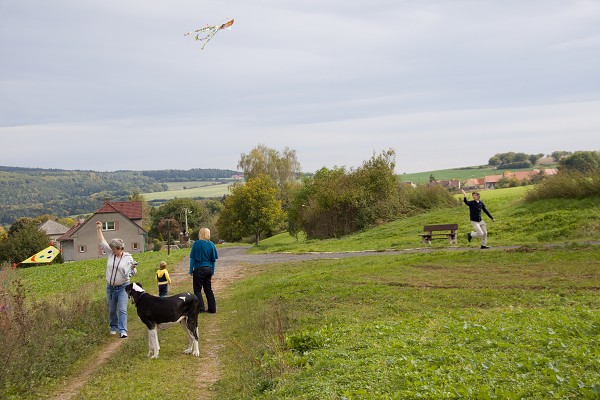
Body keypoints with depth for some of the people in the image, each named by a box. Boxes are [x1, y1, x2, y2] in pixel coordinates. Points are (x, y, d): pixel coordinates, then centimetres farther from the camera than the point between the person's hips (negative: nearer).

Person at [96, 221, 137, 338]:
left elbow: (132, 273, -1)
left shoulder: (128, 258, -6)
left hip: (123, 287, -4)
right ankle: (113, 327, 31)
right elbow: (102, 242, 6)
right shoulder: (110, 254, 2)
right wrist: (99, 229, 3)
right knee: (112, 310, 14)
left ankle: (123, 331, -16)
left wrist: (133, 268, -23)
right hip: (110, 287, 4)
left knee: (122, 310, -13)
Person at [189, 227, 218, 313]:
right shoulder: (211, 244, 2)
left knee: (197, 289, 5)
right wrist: (212, 272, 14)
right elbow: (214, 259, 6)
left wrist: (191, 270, -2)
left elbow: (192, 258, -9)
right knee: (208, 289, 14)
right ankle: (212, 308, 16)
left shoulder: (197, 244, -11)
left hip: (199, 269, -5)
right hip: (208, 269, 5)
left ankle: (201, 308, 0)